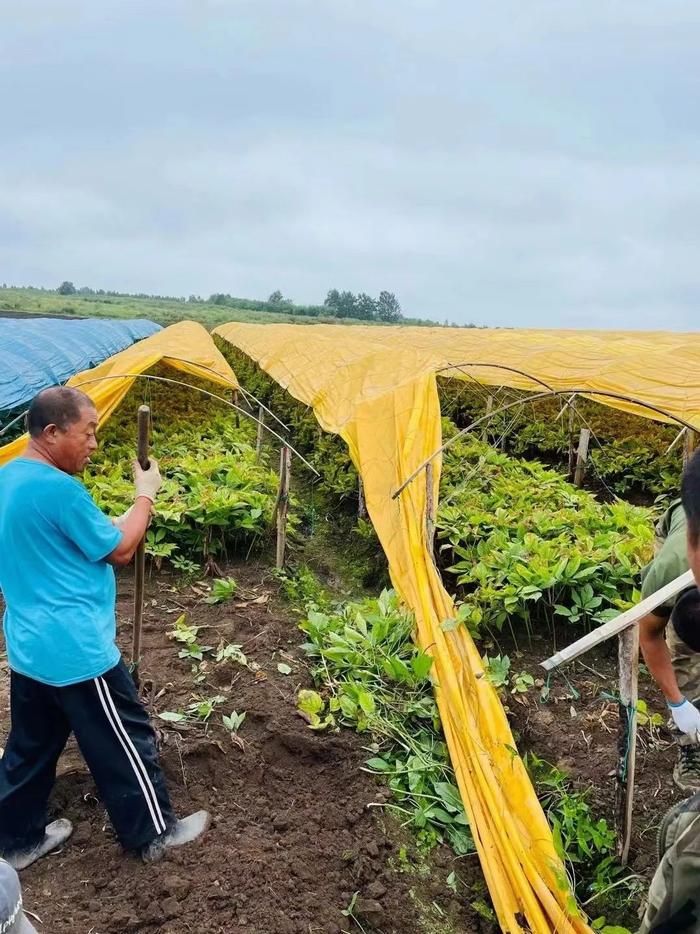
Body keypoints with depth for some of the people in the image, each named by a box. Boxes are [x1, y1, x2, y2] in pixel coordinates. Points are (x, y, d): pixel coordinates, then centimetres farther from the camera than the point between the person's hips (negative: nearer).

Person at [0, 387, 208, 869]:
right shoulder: (58, 488, -24)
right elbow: (120, 550, -14)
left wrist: (110, 524, 11)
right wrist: (146, 494, -3)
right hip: (77, 650, -9)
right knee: (126, 743, 8)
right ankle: (155, 833, 25)